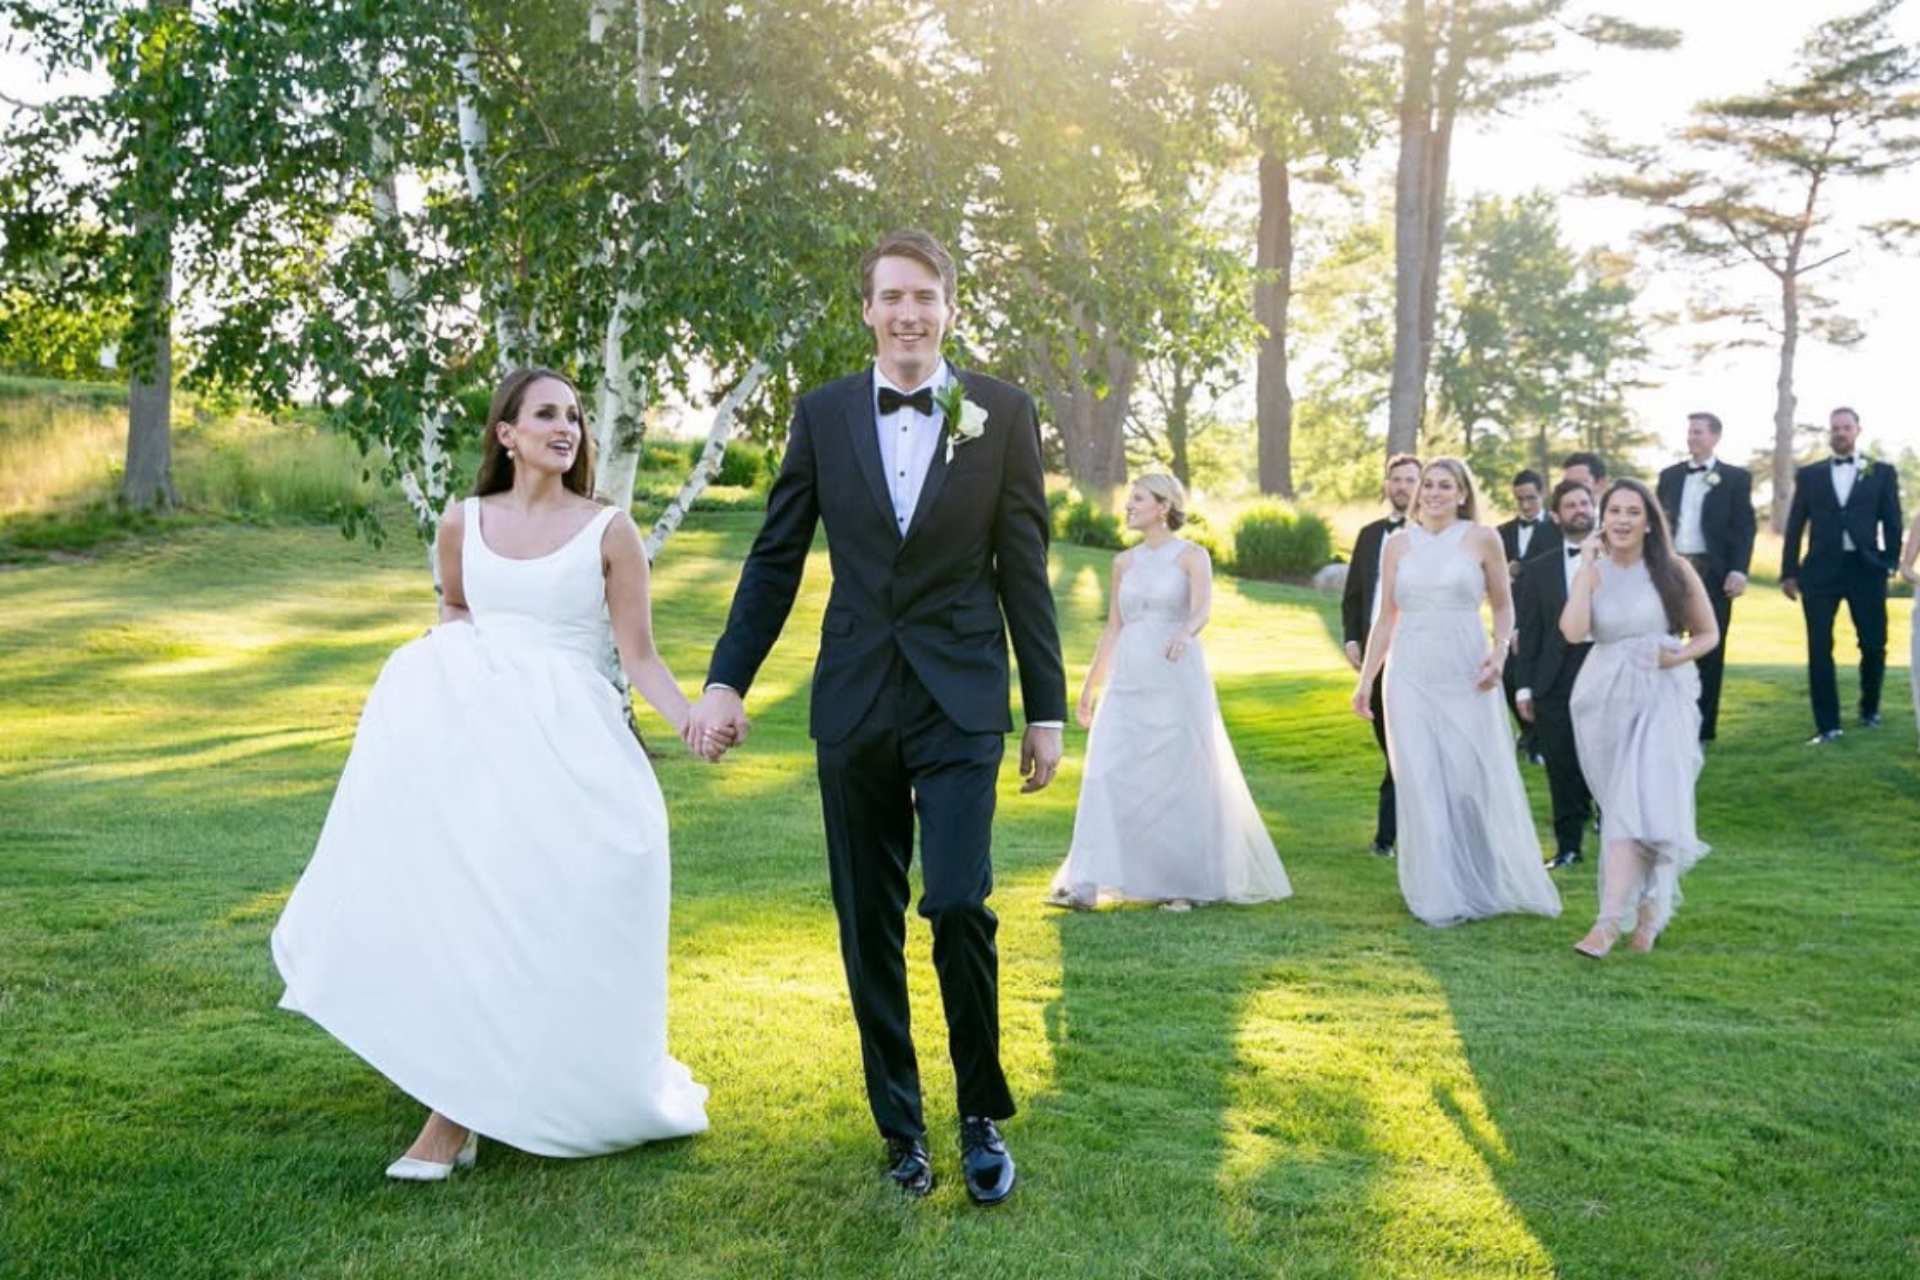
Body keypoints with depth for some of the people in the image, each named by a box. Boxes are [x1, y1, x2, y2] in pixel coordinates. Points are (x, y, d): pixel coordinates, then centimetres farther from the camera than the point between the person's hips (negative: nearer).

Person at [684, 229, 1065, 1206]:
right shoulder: (824, 414, 6)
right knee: (869, 927, 9)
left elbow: (1025, 568, 2)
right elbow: (776, 559, 8)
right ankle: (899, 1124, 25)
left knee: (958, 905, -13)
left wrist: (1047, 709, 2)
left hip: (959, 699, -2)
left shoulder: (1002, 412, 1)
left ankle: (982, 1116, 10)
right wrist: (726, 680, 3)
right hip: (854, 703, 2)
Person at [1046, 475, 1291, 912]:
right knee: (1105, 776, -6)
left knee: (1178, 780, 0)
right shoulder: (1124, 562, 13)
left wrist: (1184, 632, -41)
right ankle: (1085, 884, -8)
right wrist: (1089, 685, 18)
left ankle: (1180, 884, 12)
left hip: (1176, 681, -4)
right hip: (1129, 682, 4)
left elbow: (1202, 609, -18)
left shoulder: (1192, 556, -2)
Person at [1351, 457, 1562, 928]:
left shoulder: (1482, 539, 1)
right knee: (1422, 785, 1)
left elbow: (1503, 607, 7)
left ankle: (1488, 884, 19)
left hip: (1465, 676, -2)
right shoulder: (1398, 543, 7)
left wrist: (1499, 651, -10)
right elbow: (1386, 617, 10)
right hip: (1411, 676, 2)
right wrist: (1366, 679, 7)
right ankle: (1439, 894, 11)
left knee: (1474, 781, 0)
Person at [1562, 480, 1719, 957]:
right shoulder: (1593, 572, 5)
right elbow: (1573, 630, -13)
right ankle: (1648, 907, 24)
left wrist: (1680, 656, -10)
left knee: (1640, 804, -14)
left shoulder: (1675, 569, 3)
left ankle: (1608, 923, -15)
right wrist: (1587, 564, -10)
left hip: (1662, 698, -2)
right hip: (1605, 698, 2)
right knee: (1622, 806, 7)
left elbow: (1708, 634, 10)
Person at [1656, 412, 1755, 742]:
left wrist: (1739, 570, -14)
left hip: (1713, 572, -3)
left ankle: (1703, 726, 9)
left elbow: (1745, 527, -3)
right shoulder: (1670, 476, 13)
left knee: (1709, 649, 2)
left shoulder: (1736, 478, 3)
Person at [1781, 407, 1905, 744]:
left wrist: (1891, 562, -3)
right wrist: (1789, 571, 4)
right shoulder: (1809, 474, 9)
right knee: (1819, 648, -3)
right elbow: (1795, 525, 8)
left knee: (1874, 645, 3)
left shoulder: (1881, 472, 9)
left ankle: (1869, 709, 28)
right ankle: (1827, 724, 3)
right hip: (1821, 569, 0)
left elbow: (1892, 521, 7)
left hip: (1866, 568, 0)